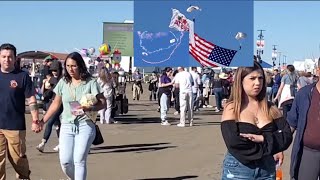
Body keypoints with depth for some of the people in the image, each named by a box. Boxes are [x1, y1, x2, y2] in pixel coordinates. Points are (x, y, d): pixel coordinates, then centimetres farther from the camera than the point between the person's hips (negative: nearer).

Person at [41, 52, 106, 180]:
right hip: (67, 126, 3)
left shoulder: (90, 82, -6)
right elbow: (56, 104, 14)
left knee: (79, 161, -7)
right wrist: (42, 121, 13)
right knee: (65, 161, -2)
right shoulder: (63, 82, 4)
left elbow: (102, 102, -7)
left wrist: (89, 108, -26)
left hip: (85, 126, -3)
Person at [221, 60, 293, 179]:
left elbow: (287, 136, -4)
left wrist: (263, 138, -19)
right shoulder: (232, 108, -8)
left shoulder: (270, 108, 4)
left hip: (267, 169, 4)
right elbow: (234, 143, -19)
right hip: (238, 170, -3)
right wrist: (270, 147, -10)